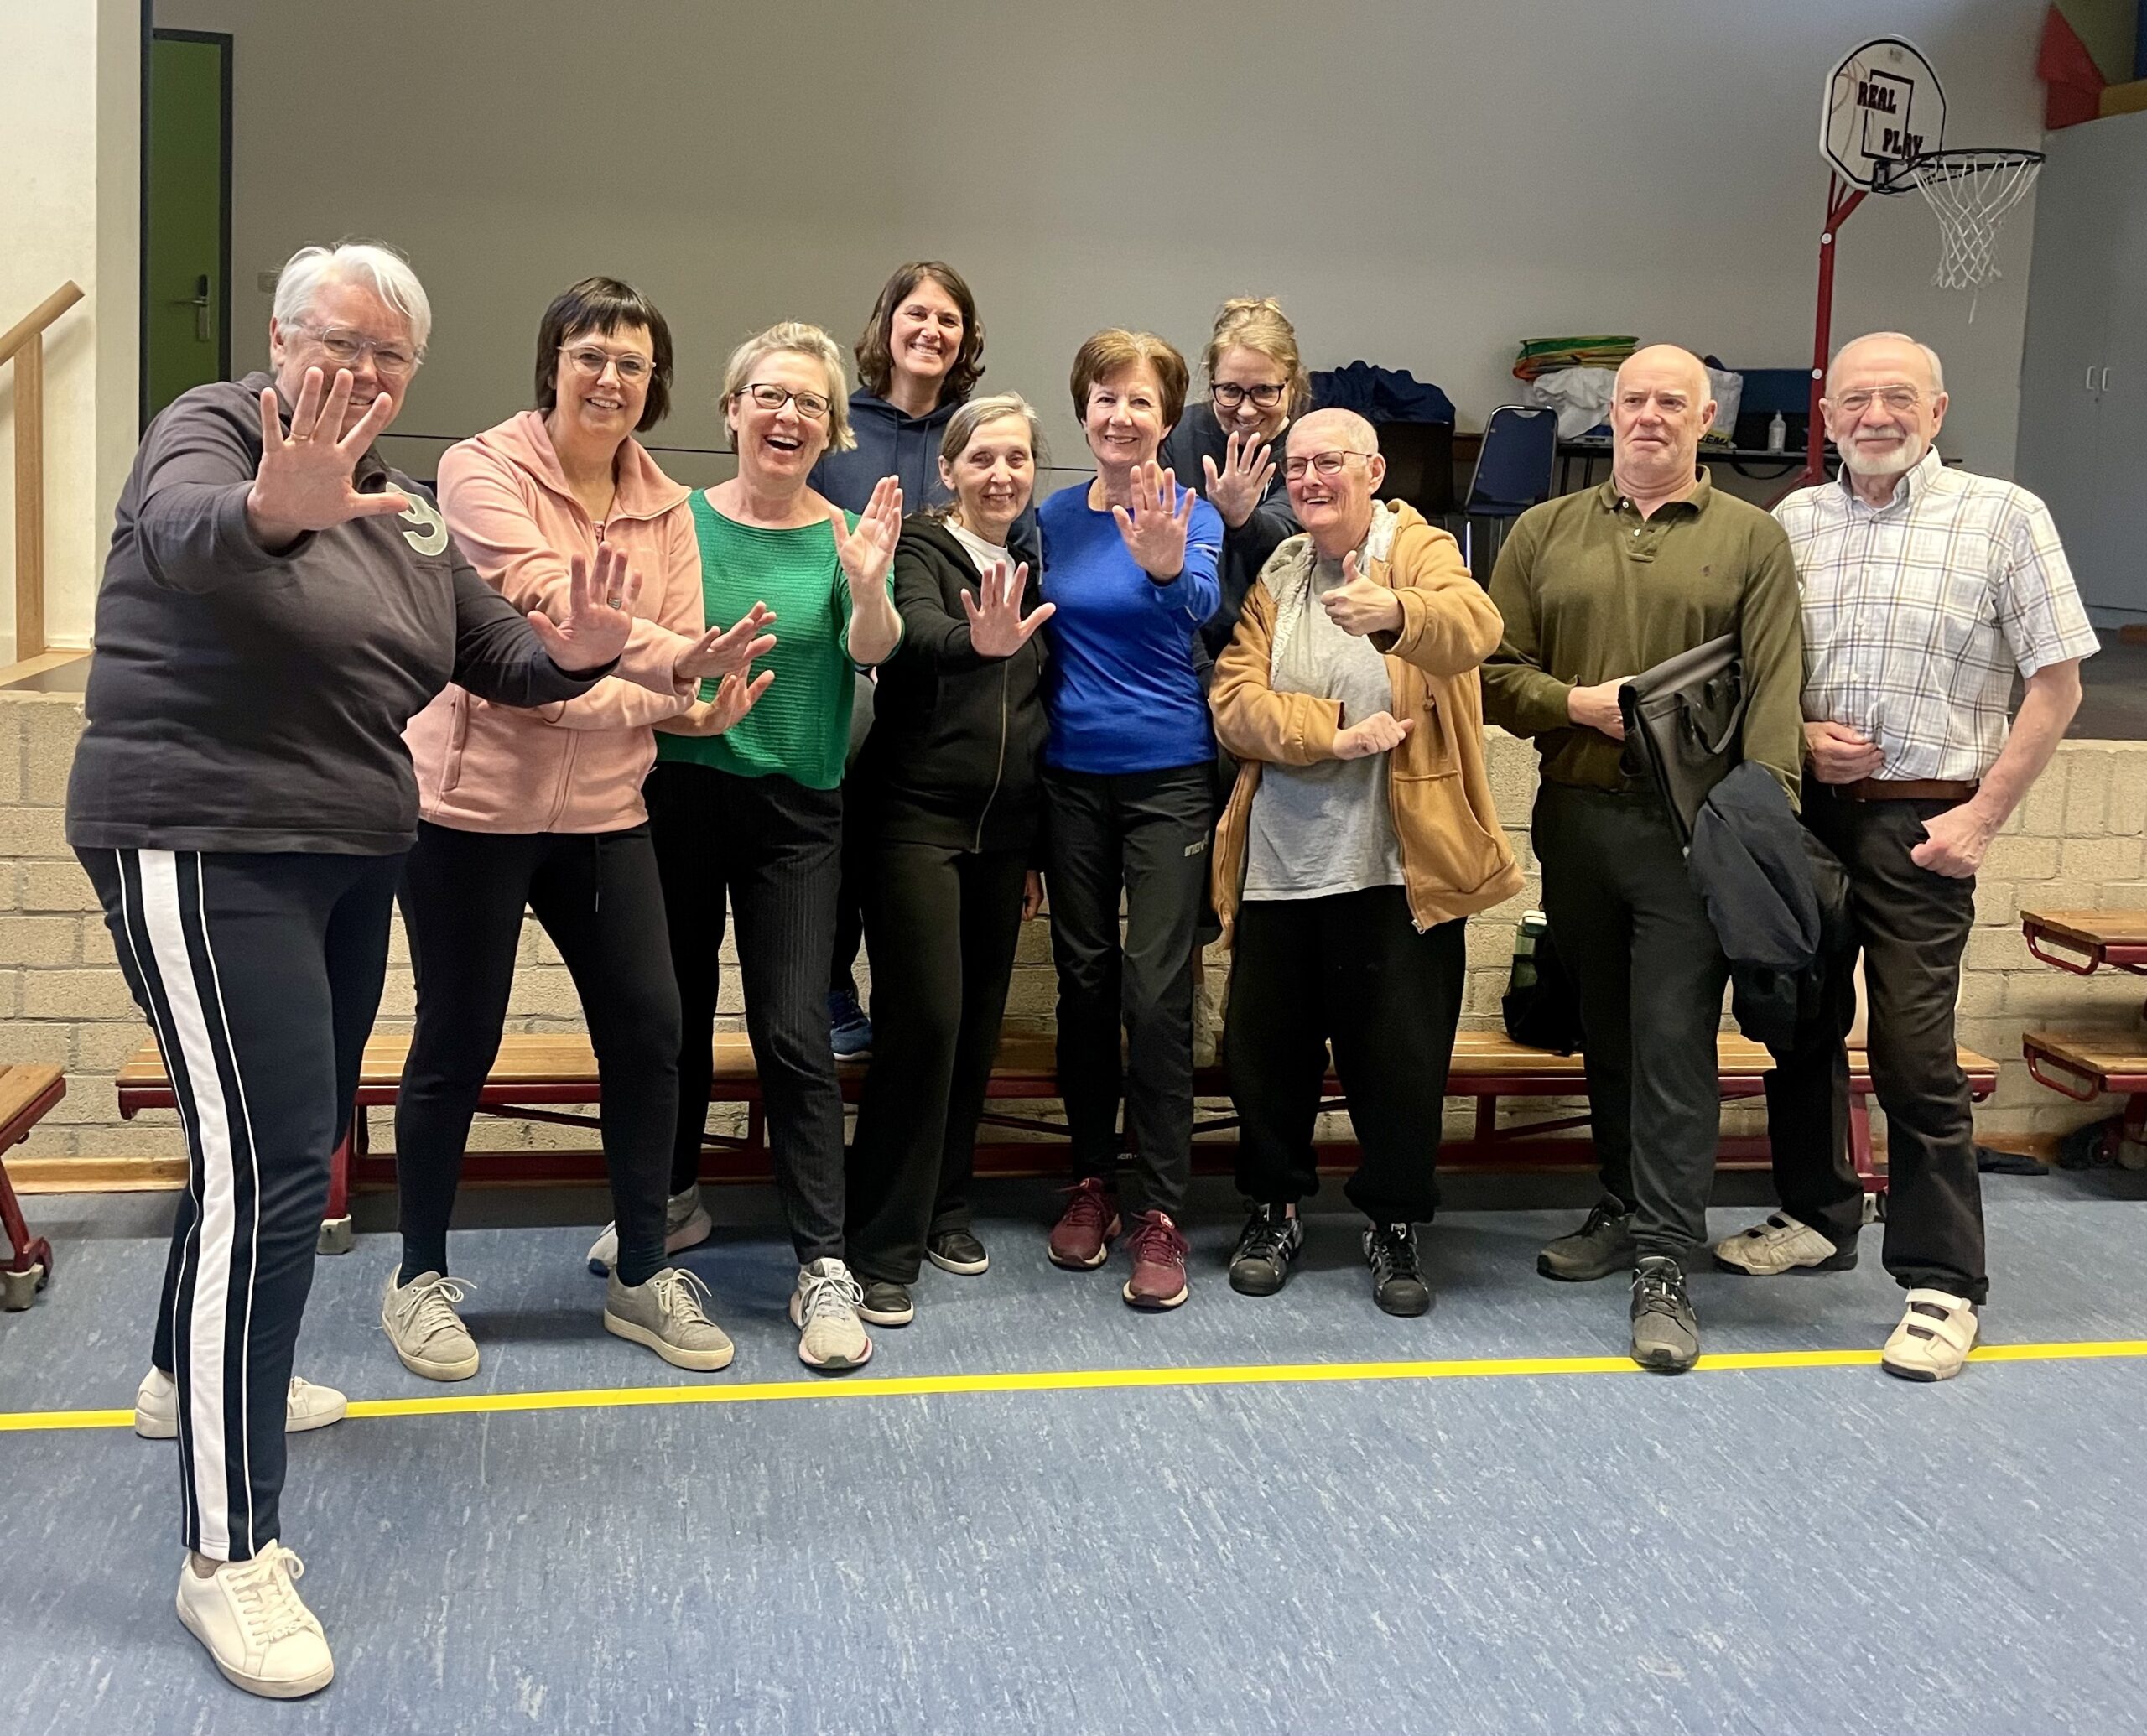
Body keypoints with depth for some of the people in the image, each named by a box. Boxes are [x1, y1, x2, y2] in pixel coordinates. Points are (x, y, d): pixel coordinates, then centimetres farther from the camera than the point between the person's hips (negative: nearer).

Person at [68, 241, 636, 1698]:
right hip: (205, 849, -8)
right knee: (268, 1168, -16)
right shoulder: (211, 429, -9)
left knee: (301, 1138, 20)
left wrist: (576, 652, -16)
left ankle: (200, 1373, 44)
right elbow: (179, 527, -33)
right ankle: (229, 1553, -11)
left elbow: (501, 657, 8)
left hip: (349, 859, 8)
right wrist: (275, 507, -57)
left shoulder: (405, 510, 12)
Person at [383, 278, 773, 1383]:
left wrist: (576, 696, -19)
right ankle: (419, 1277, 23)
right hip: (474, 797, -4)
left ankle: (644, 1275, 18)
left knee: (648, 1029, 2)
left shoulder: (666, 509, 8)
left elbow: (677, 672, -1)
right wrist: (678, 661, -35)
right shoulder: (483, 470, -7)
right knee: (458, 1042, 3)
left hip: (603, 806, 5)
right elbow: (547, 603, -23)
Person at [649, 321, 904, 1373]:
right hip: (680, 790, 1)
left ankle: (823, 1266, 0)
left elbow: (872, 652, -18)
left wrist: (870, 586, -38)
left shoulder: (843, 537, -1)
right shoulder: (680, 519, 0)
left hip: (795, 809, -1)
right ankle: (667, 1202, 34)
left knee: (794, 1033, -6)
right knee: (677, 1012, 13)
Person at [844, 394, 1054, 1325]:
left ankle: (944, 1208, 25)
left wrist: (1036, 847, 17)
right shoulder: (920, 548, -5)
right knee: (924, 1020, -11)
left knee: (979, 1024, 9)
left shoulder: (1031, 572, 13)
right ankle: (884, 1248, -2)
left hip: (1001, 830, 6)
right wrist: (978, 642, -51)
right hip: (916, 818, -6)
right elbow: (917, 634, -29)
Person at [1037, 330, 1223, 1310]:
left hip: (1167, 776, -3)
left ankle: (1161, 1210, 2)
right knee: (1083, 981, 9)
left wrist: (1165, 569, -47)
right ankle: (1092, 1179, 23)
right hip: (1071, 776, 3)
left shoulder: (1190, 513, -5)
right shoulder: (1054, 518, 6)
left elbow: (1200, 609, -26)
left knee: (1156, 991, -7)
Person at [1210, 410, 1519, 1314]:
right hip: (1277, 864, 4)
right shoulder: (1271, 576, 11)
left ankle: (1395, 1224, 22)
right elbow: (1234, 699, -2)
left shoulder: (1419, 552, -2)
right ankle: (1275, 1209, 30)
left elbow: (1473, 626, -26)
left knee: (1402, 1057, 3)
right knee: (1263, 1049, 10)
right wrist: (1334, 734, -17)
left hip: (1397, 866, -4)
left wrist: (1395, 614, -47)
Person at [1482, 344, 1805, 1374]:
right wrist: (1580, 704, -11)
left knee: (1675, 1042, -5)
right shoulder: (1545, 533, 11)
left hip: (1692, 828, -3)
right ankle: (1627, 1210, 29)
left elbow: (1775, 694, -4)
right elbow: (1493, 670, 6)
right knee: (1604, 1034, 13)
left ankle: (1663, 1266, -1)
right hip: (1574, 821, 3)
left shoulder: (1751, 539, 4)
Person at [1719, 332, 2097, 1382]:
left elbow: (2055, 684, -4)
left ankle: (1942, 1282, 7)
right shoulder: (1793, 521, 7)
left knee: (1914, 1054, -6)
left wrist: (1983, 815, -10)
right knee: (1802, 1027, 13)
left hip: (1921, 821, -4)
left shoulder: (2003, 517, -4)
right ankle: (1816, 1217, 32)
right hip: (1806, 810, 4)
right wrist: (1799, 737, -6)